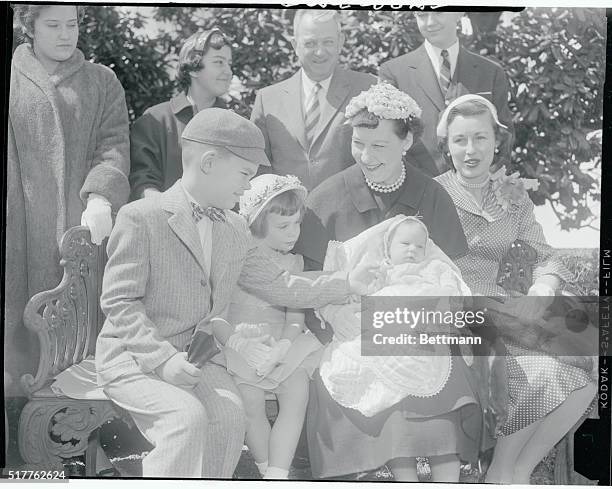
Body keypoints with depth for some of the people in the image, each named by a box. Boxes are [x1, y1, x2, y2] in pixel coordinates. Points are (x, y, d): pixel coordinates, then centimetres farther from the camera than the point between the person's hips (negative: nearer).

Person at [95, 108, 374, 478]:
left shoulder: (236, 231, 11)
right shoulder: (140, 218, -10)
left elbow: (278, 286, 12)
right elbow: (119, 302, -13)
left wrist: (347, 282, 2)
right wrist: (164, 358, -24)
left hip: (196, 358, 5)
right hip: (133, 358, -5)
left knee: (229, 415, -22)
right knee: (188, 416, -30)